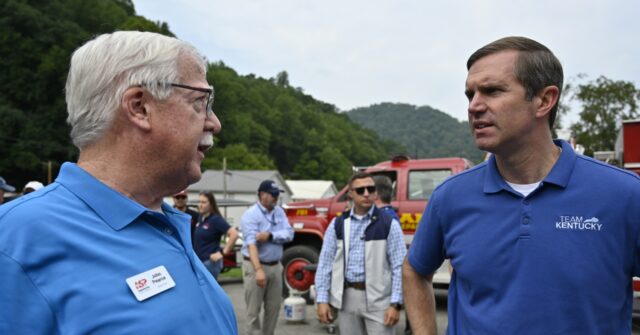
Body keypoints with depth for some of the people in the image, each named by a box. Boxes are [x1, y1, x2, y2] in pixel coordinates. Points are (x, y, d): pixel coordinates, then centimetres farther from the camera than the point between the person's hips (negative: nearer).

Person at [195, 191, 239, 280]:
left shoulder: (216, 219, -14)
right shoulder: (200, 218, 8)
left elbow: (234, 234, -23)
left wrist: (223, 252, -19)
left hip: (210, 261, -8)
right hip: (198, 261, 8)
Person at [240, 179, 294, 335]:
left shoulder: (279, 212, 7)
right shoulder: (251, 215, -12)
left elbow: (289, 234, -3)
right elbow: (251, 243, -22)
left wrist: (270, 235, -21)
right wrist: (258, 270, -33)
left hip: (275, 266, 6)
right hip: (255, 266, -6)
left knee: (274, 307, 12)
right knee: (254, 309, 0)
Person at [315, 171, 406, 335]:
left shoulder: (389, 224, -3)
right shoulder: (338, 224, 5)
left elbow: (399, 266, -5)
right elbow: (325, 263, 5)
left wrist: (395, 304, -11)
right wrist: (322, 299, -1)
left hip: (378, 299, -3)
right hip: (347, 298, 3)